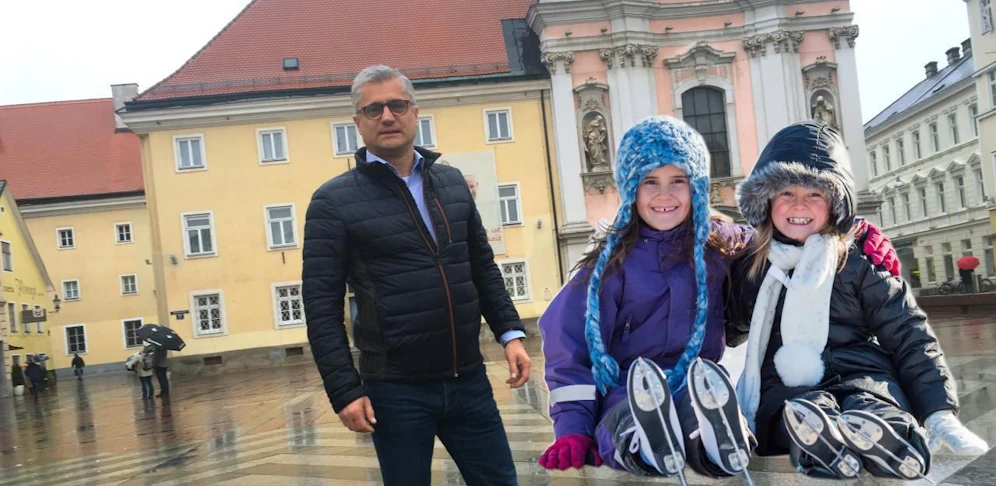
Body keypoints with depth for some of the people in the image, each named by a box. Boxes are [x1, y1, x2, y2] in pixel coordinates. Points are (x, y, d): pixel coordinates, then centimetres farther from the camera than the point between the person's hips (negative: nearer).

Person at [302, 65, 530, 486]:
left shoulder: (452, 181, 10)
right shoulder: (334, 201, -4)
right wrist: (345, 391, -13)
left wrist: (511, 332, 6)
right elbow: (322, 307, -7)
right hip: (396, 391, -4)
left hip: (469, 382, 4)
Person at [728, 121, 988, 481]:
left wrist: (939, 411, -5)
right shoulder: (748, 265, 13)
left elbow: (909, 336, 6)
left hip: (861, 375, 0)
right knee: (801, 415, -41)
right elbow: (728, 329, 26)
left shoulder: (859, 261, 7)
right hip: (787, 387, 0)